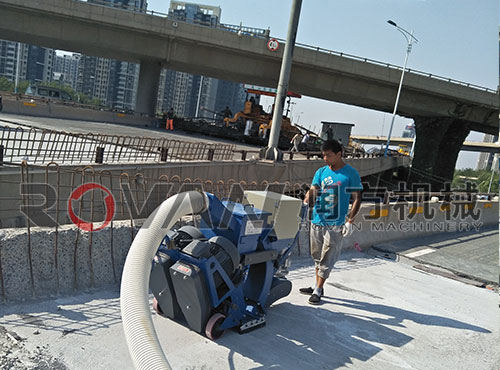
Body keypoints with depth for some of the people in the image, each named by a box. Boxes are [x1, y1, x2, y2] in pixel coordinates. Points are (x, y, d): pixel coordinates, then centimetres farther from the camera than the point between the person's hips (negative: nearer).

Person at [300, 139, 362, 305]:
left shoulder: (351, 174, -4)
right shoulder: (321, 172, 9)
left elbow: (357, 198, -3)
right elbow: (313, 190, 1)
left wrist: (350, 220, -12)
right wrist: (307, 201, -20)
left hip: (336, 225, -5)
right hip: (317, 221, 5)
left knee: (327, 259, -1)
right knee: (317, 256, 15)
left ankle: (318, 291, 9)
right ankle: (317, 287, 28)